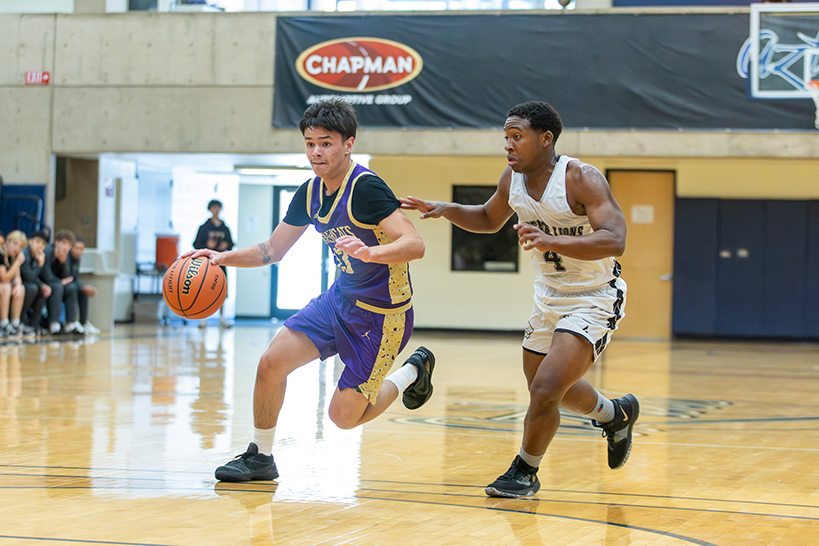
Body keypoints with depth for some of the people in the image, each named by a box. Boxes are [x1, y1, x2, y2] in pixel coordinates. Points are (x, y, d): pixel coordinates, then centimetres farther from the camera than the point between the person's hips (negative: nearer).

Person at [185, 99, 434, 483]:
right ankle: (261, 457, 15)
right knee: (271, 363, -4)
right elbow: (273, 249, 12)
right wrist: (223, 257, -3)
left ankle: (412, 371, 20)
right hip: (341, 297, 7)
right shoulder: (310, 193, 1)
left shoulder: (366, 188, -23)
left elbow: (415, 245, -32)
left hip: (383, 313, -7)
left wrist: (370, 252, -50)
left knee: (344, 416, -6)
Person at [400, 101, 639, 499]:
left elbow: (614, 241, -36)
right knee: (549, 387, 22)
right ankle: (616, 415, 50)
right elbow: (489, 219, 17)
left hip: (594, 299, -8)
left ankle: (525, 471, 8)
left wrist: (552, 242, -48)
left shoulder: (582, 179, -25)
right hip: (549, 296, 8)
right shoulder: (513, 179, -4)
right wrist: (447, 210, -2)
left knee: (545, 390, -17)